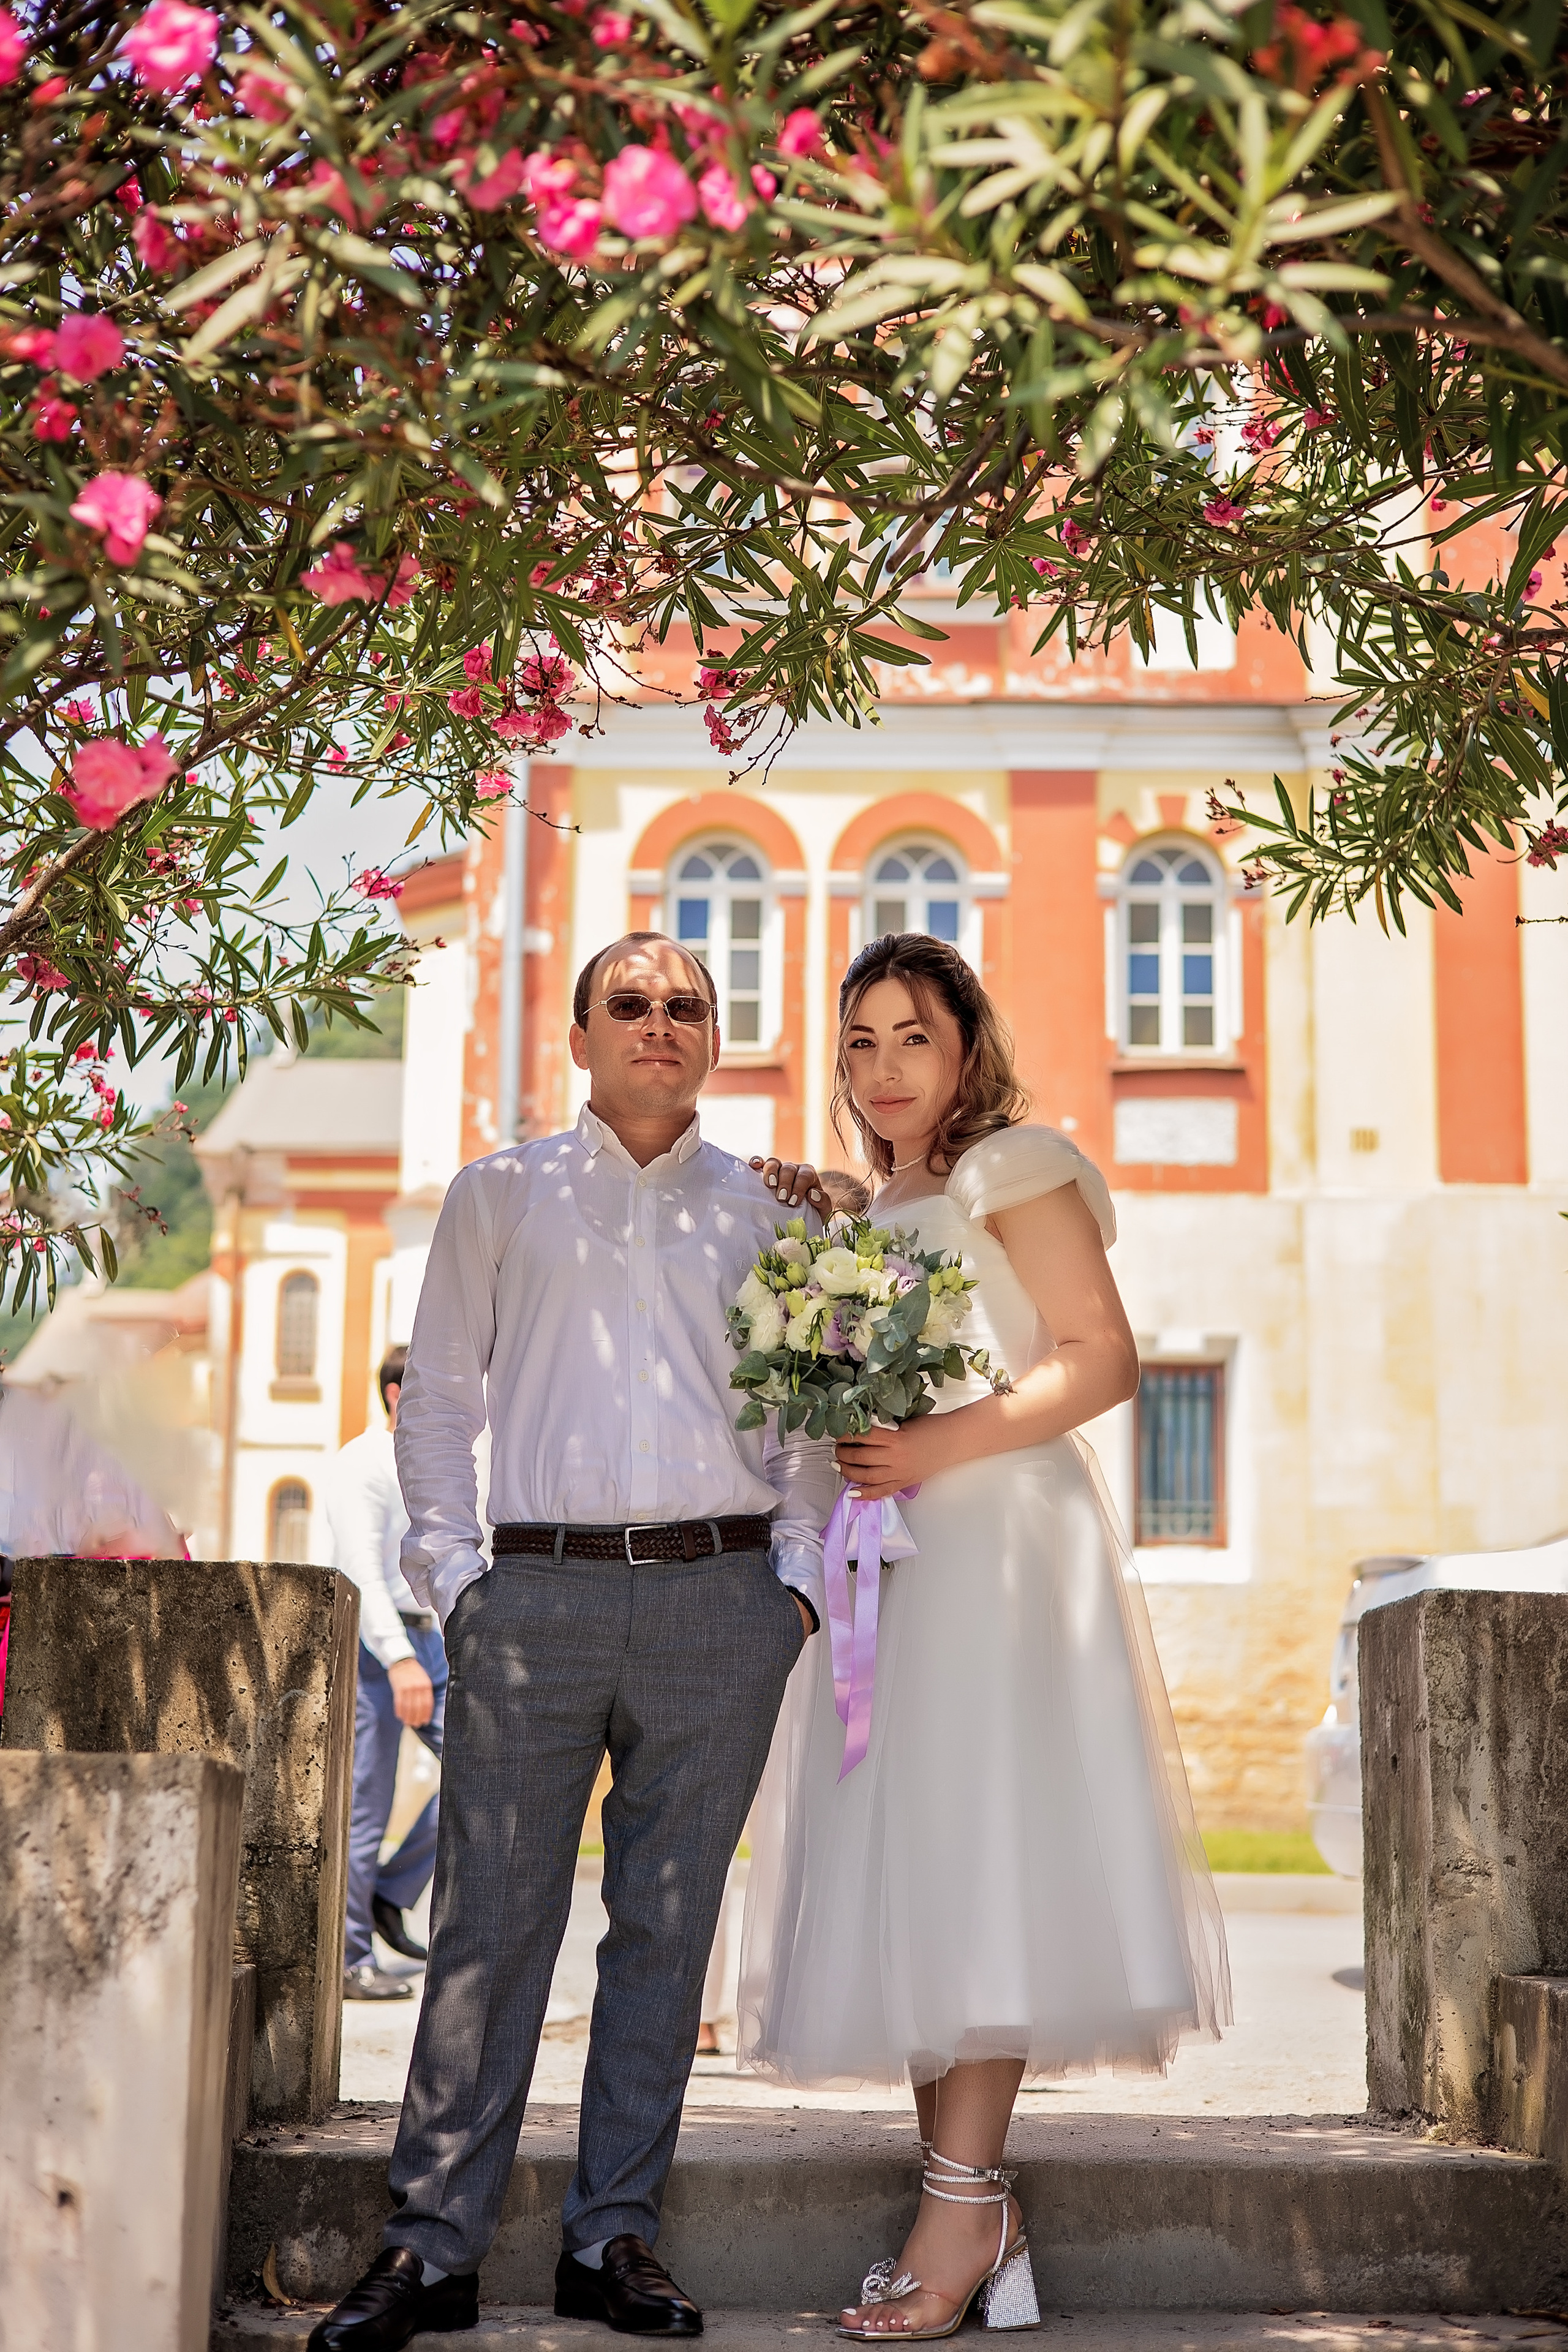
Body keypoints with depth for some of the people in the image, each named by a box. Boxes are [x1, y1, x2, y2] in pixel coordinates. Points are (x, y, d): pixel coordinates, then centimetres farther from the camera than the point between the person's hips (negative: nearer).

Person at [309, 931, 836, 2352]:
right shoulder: (499, 1195, 13)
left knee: (667, 1927, 5)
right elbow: (438, 1394, 11)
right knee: (490, 1922, -2)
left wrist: (800, 1575, 2)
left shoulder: (768, 1209, 14)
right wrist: (450, 1570, 1)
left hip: (719, 1598, 1)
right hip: (539, 1595, -1)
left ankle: (614, 2237, 16)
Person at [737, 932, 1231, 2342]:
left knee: (971, 1851, -13)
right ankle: (975, 2212, 5)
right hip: (885, 1557, 8)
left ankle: (963, 2207, -12)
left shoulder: (1014, 1168, 2)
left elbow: (1104, 1361, -8)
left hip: (991, 1540, -8)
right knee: (901, 1872, 2)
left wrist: (939, 1445, -18)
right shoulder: (871, 1214, 24)